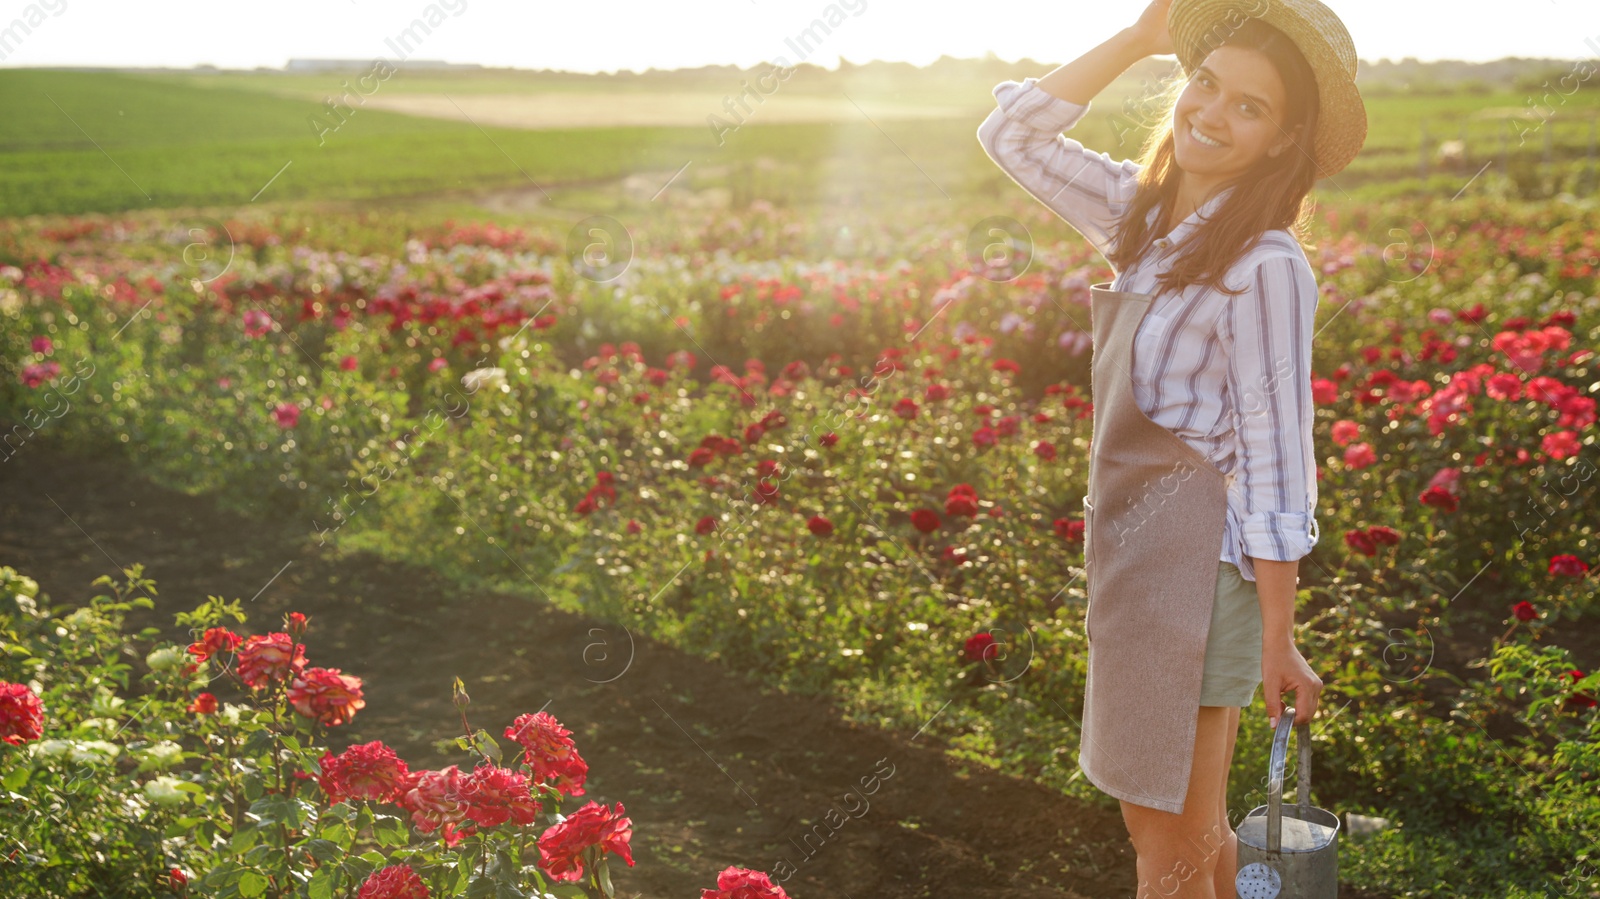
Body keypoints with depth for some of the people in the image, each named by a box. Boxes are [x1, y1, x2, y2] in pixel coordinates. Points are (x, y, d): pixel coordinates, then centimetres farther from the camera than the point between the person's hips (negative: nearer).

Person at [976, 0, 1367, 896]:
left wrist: (1277, 642, -13)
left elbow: (1274, 462, -17)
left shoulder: (1266, 267, -19)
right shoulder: (1150, 215, 4)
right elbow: (1013, 135, 9)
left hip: (1198, 570, -7)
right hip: (1138, 558, 8)